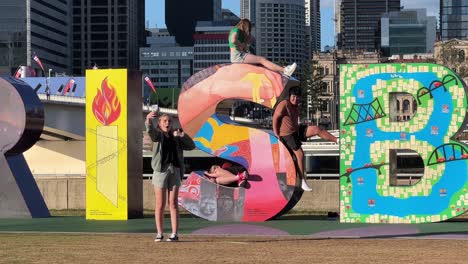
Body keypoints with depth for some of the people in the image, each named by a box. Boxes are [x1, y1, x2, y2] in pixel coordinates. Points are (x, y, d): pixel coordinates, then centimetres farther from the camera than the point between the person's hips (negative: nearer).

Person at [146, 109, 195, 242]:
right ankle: (159, 234, 5)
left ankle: (175, 234, 0)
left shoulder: (175, 138, 17)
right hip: (161, 170, -2)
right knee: (160, 204, -1)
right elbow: (150, 130, -19)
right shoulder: (157, 135, 5)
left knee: (173, 203, 0)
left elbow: (191, 146, 13)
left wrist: (182, 136, -4)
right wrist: (148, 120, -42)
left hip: (175, 170, 2)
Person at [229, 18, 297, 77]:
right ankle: (285, 71, -24)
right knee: (262, 60, -16)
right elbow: (233, 40, -25)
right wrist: (243, 45, -11)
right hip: (238, 55, -11)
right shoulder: (236, 30, -4)